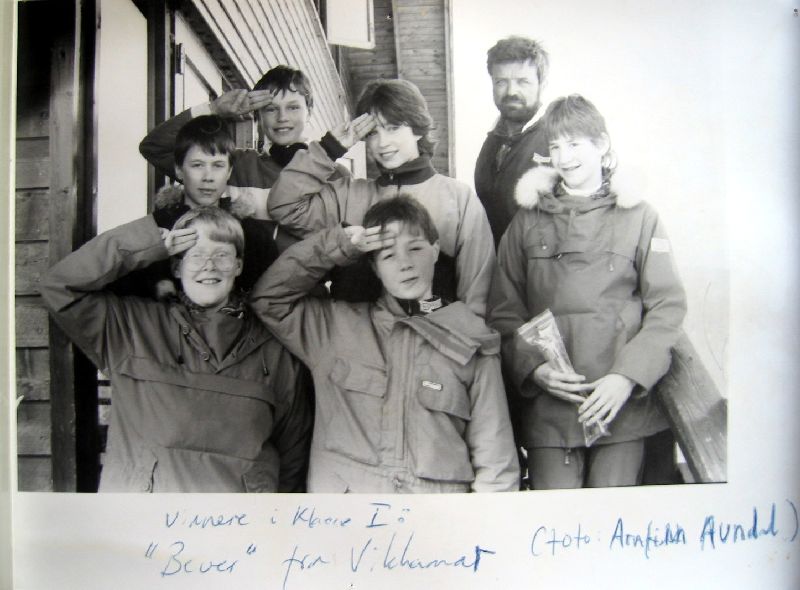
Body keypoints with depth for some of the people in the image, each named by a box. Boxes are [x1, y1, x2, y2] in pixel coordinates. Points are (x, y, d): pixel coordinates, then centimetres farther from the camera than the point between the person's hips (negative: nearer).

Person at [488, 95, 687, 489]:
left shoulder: (638, 217, 6)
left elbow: (668, 308, 1)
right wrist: (534, 368, -9)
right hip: (548, 407, 1)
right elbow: (504, 312, 7)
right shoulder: (528, 221, 9)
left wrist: (627, 377, -11)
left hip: (622, 404, 0)